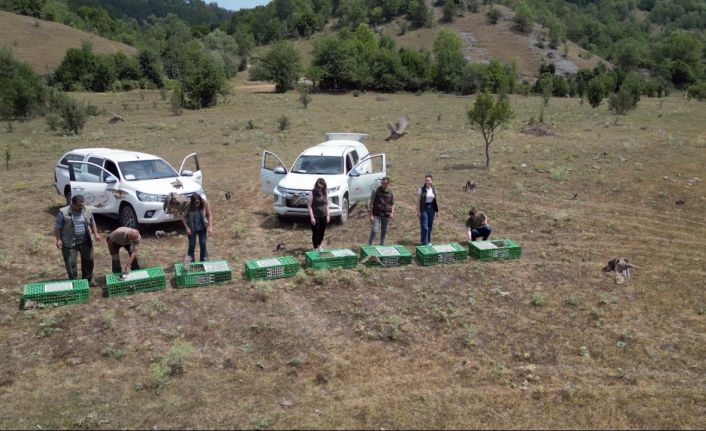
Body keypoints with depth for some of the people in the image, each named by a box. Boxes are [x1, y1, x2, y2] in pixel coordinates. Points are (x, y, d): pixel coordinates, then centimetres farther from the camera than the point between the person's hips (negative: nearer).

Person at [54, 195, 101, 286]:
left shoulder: (87, 211, 1)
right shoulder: (63, 212, -13)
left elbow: (92, 223, 15)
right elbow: (57, 227, -7)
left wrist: (96, 233, 4)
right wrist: (58, 239, -13)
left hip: (85, 241, 4)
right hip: (69, 243, -4)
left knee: (89, 259, 9)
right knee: (70, 263, 1)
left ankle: (88, 279, 26)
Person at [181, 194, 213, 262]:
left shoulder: (205, 205, -17)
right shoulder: (189, 207, -18)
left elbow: (209, 216, -12)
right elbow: (184, 218, -10)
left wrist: (210, 227, -21)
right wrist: (187, 228, -19)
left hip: (202, 228, 1)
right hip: (192, 229, -1)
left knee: (203, 244, 4)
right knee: (192, 245, 6)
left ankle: (203, 261, 17)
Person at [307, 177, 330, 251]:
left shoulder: (325, 193, 3)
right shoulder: (313, 193, -13)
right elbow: (309, 206, -12)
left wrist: (328, 215, 7)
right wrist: (312, 217, -16)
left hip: (323, 216, 5)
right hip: (315, 216, -5)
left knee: (322, 232, 14)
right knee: (315, 232, 0)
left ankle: (319, 245, 34)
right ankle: (315, 248, 11)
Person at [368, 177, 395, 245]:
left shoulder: (390, 193, 4)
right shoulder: (376, 191, -7)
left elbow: (392, 204, 12)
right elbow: (371, 204, -5)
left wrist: (392, 213, -5)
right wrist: (371, 215, -10)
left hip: (386, 216, 4)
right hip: (376, 215, -4)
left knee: (384, 231, 14)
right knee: (374, 230, -11)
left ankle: (382, 245, 30)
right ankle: (369, 245, -1)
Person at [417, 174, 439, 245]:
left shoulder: (434, 190, 5)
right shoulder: (421, 189, -8)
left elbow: (435, 200, 11)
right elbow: (418, 201, -8)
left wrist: (437, 210, 9)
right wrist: (418, 211, -11)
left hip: (431, 208, 4)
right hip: (424, 209, -4)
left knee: (430, 226, 12)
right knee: (424, 227, -6)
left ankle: (428, 241, 26)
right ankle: (424, 243, -1)